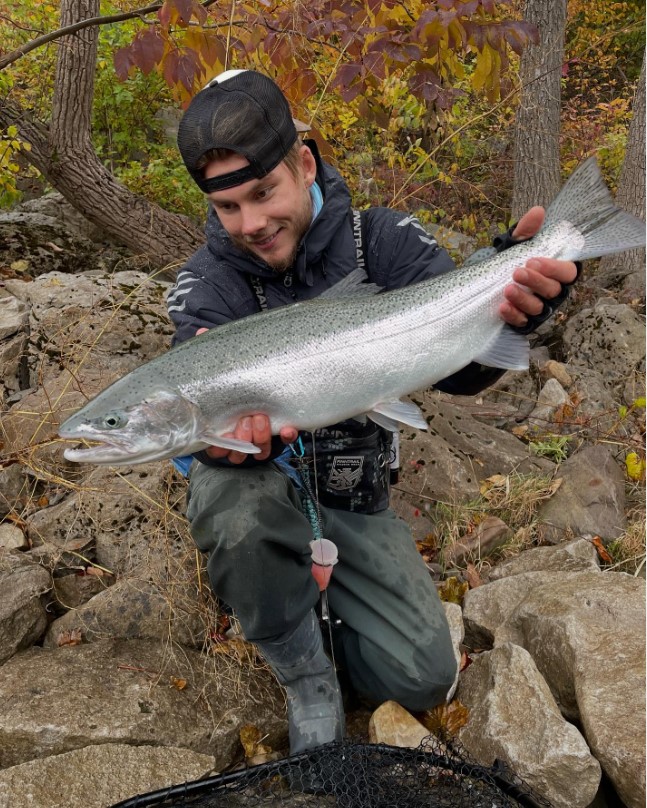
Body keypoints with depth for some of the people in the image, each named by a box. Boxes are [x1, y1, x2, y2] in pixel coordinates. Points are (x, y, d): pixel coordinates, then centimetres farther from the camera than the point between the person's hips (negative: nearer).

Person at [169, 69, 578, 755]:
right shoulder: (205, 284, -13)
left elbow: (458, 369, -20)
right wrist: (227, 430, -50)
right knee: (234, 502, -38)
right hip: (262, 486, -1)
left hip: (352, 501, 2)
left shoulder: (383, 243, -11)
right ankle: (306, 674, -7)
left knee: (423, 679, -6)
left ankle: (304, 596, 22)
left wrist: (507, 306, -43)